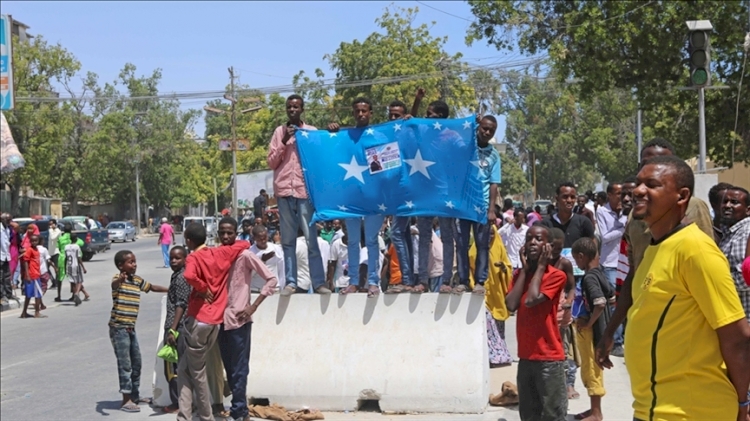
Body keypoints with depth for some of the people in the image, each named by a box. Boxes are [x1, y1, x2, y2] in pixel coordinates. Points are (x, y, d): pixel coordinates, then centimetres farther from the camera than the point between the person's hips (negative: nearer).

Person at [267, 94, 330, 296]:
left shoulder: (312, 131, 9)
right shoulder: (279, 132, 13)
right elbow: (271, 163, 8)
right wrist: (284, 142, -2)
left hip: (305, 190, -2)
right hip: (284, 190, 2)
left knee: (311, 238, -5)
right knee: (288, 240, 2)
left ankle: (318, 282, -5)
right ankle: (290, 282, 3)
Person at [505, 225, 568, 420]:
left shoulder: (556, 275, -8)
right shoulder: (520, 275, 10)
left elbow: (531, 300, -22)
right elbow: (511, 305, -7)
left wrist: (540, 266, -11)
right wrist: (524, 269, -2)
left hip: (549, 358, -6)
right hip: (525, 356, 6)